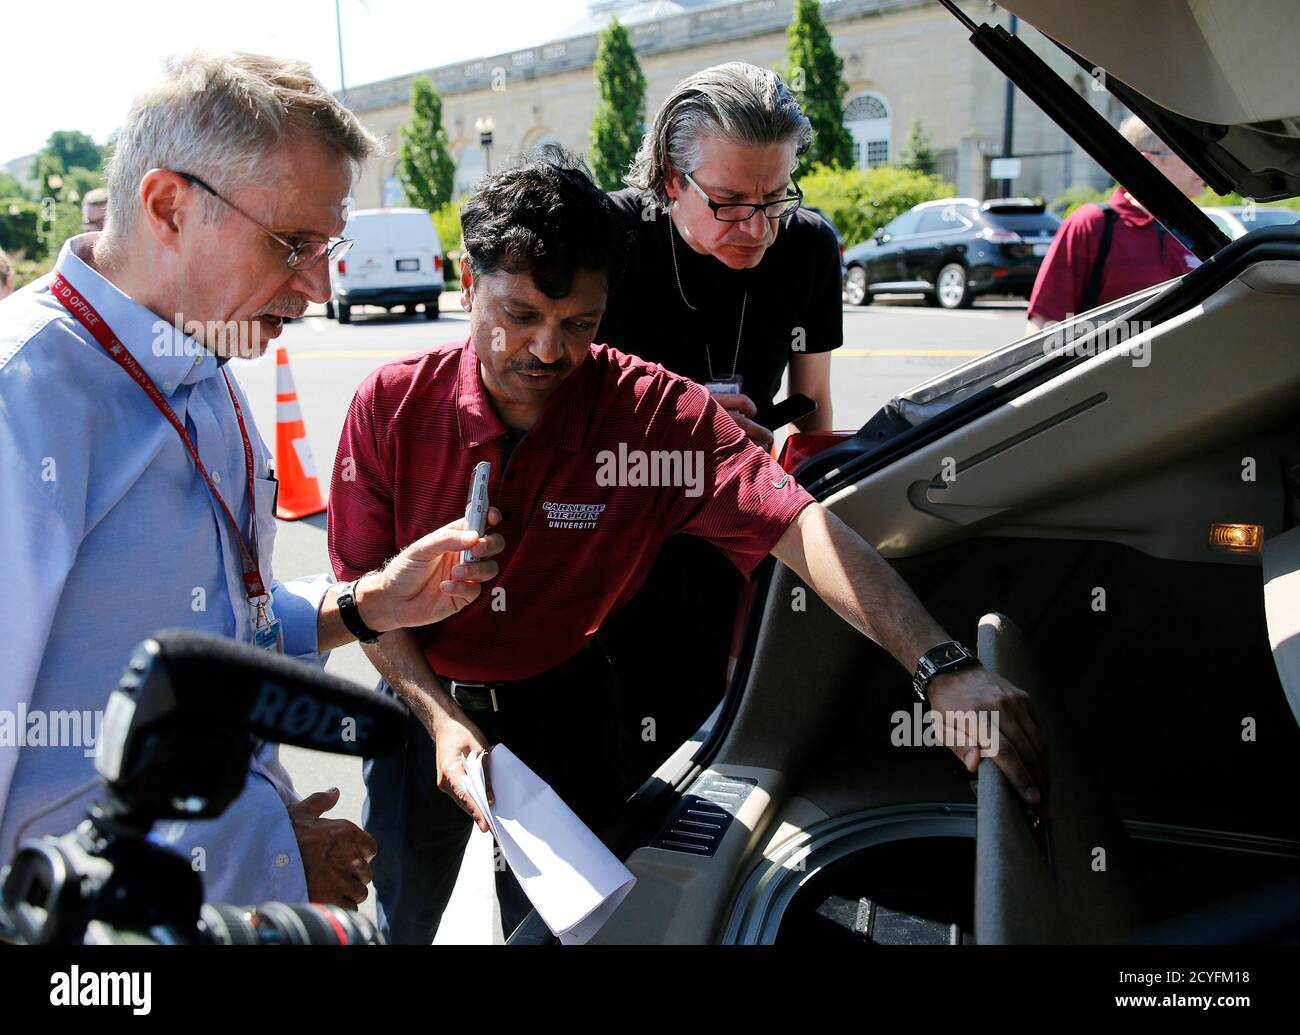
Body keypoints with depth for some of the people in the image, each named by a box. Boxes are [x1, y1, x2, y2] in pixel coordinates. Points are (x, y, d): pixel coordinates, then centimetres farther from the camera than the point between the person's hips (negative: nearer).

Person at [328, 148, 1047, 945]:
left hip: (562, 706, -1)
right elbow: (365, 587, -11)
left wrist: (945, 668, -43)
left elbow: (801, 526, -32)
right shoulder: (392, 404, -17)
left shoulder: (657, 413, -22)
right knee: (400, 917, 24)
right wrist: (439, 717, -24)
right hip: (424, 700, 2)